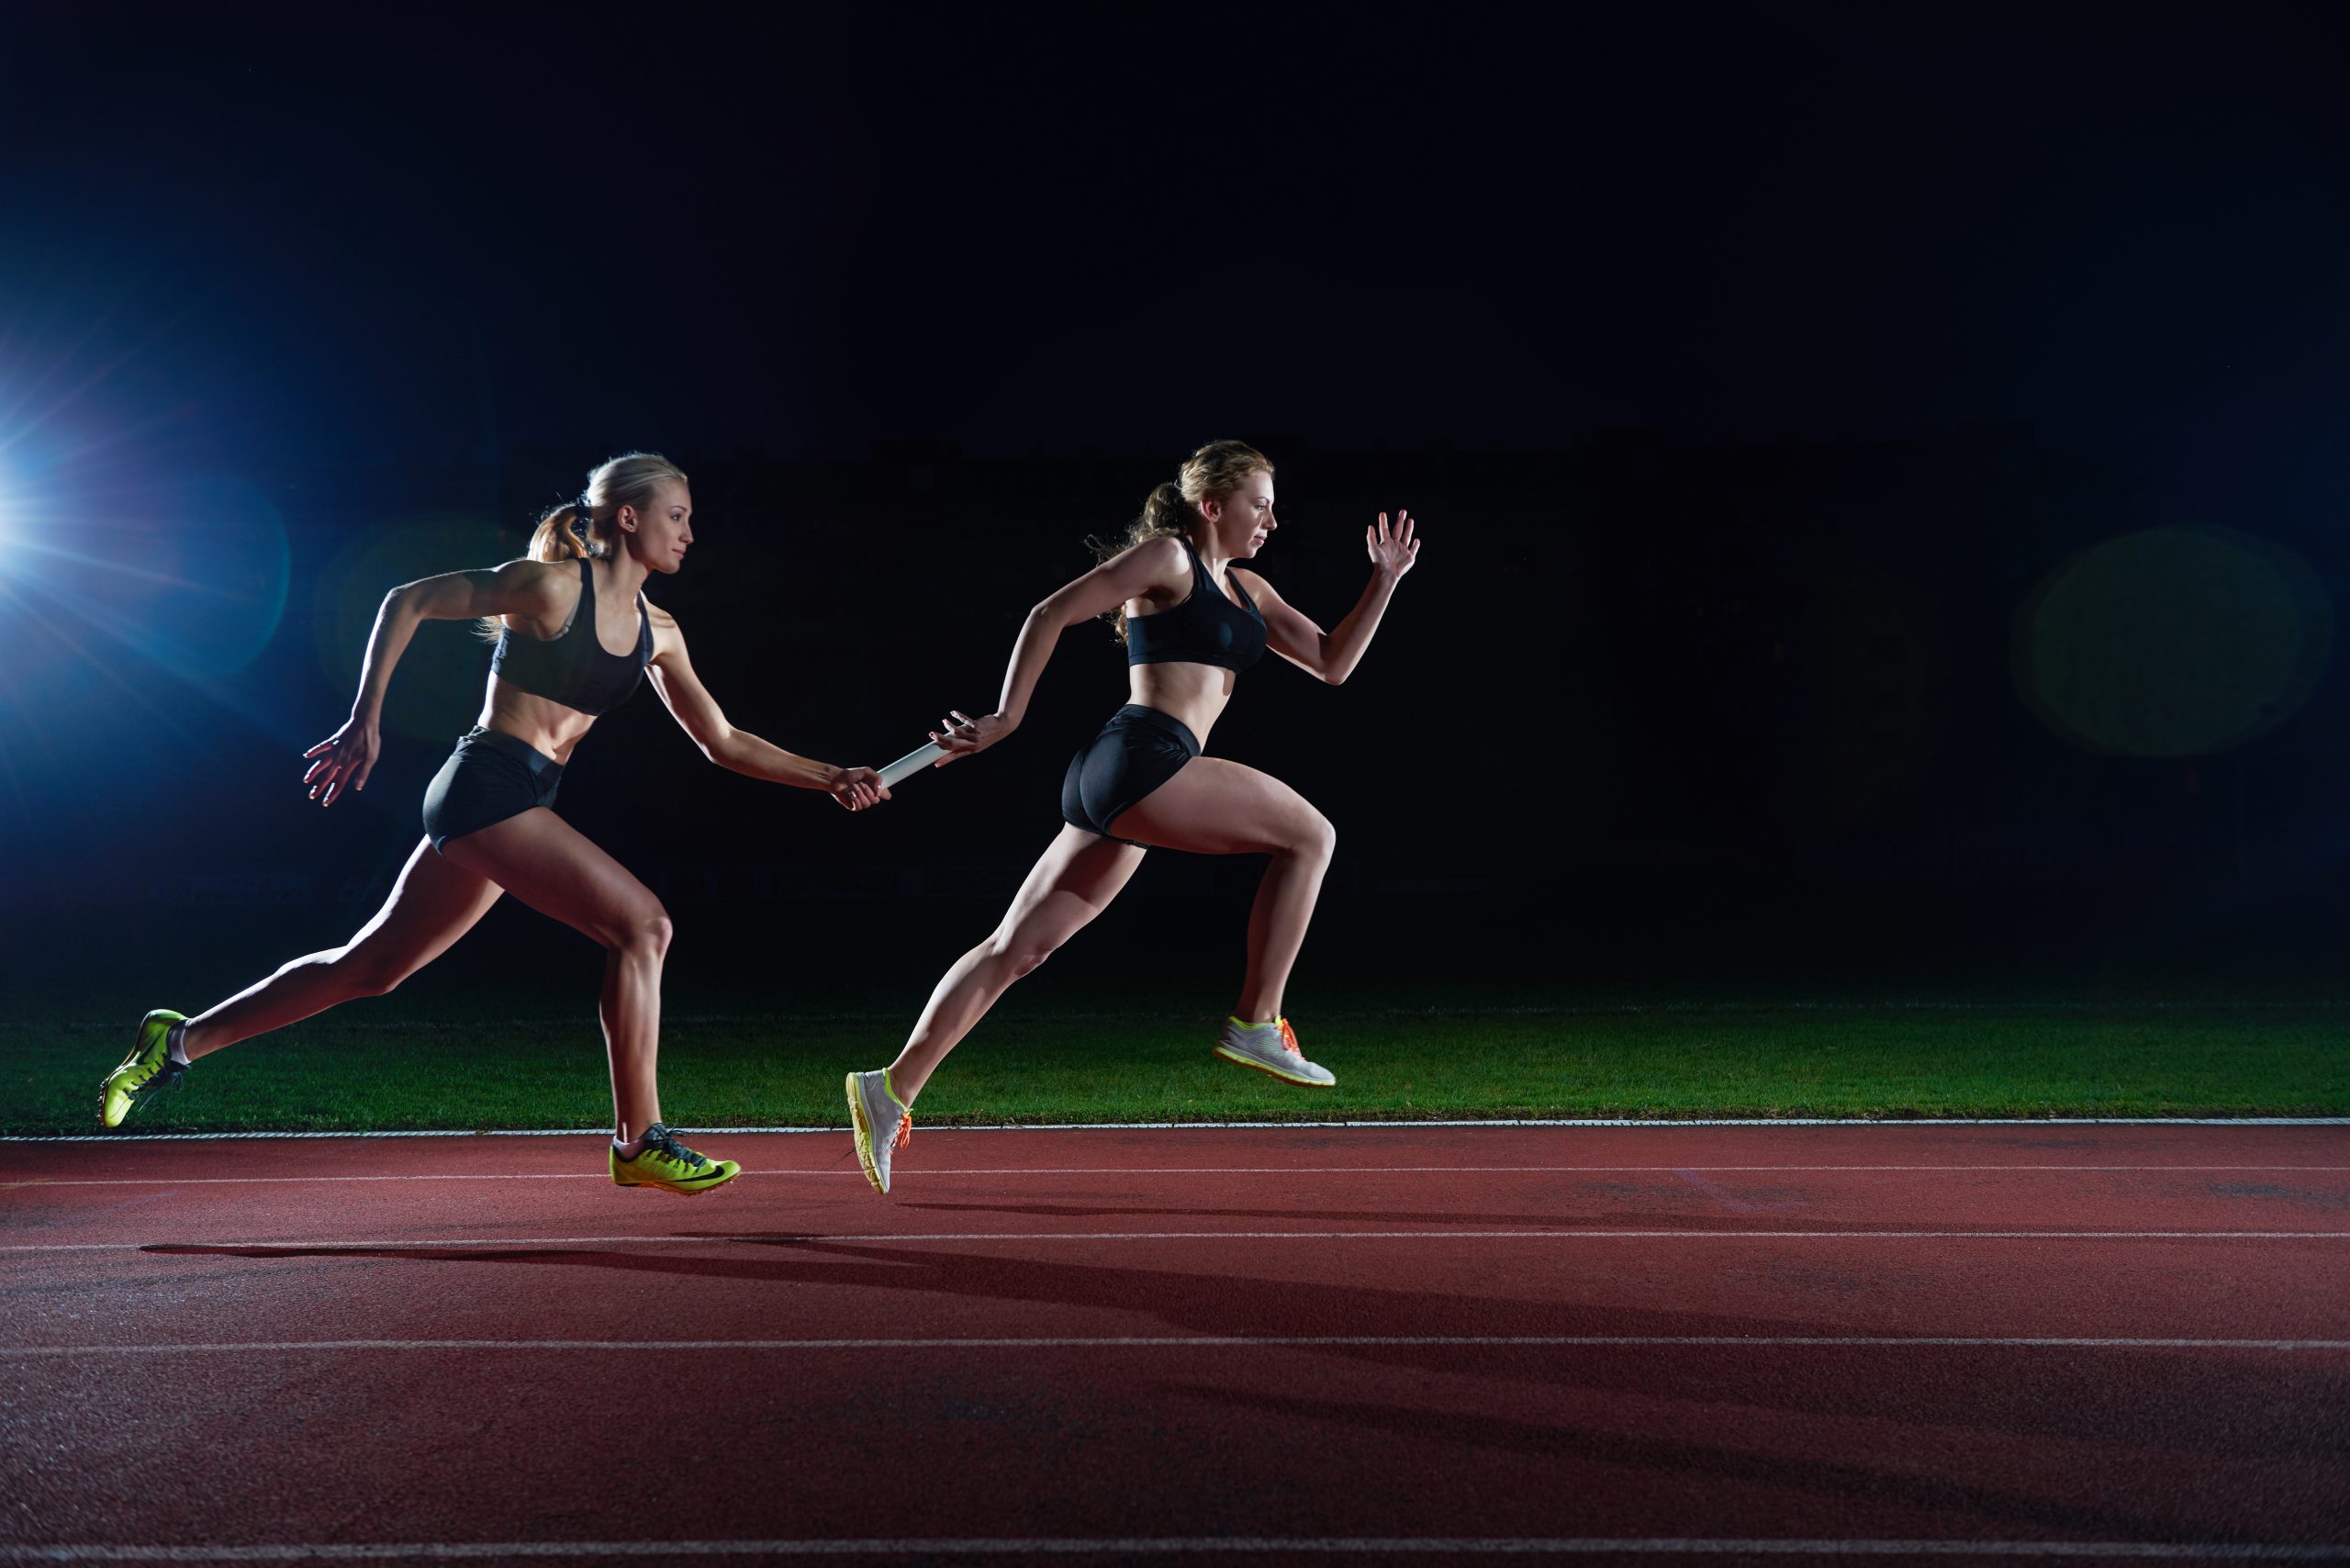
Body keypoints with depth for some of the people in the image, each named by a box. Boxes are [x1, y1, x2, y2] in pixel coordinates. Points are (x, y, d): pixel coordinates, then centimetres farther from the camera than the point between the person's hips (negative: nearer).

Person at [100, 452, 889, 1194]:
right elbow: (406, 601, -4)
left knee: (371, 966, 12)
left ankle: (179, 1040, 25)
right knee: (641, 923, -15)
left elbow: (724, 743, 15)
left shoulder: (657, 632, 12)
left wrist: (830, 777, 7)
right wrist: (365, 720, -8)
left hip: (517, 804, 8)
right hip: (488, 787, -8)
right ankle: (639, 1141, -8)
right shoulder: (550, 585, -10)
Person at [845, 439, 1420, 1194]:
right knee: (1310, 833, -6)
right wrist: (1006, 719, -7)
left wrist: (1385, 580, 16)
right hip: (1142, 756, -9)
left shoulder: (1245, 589, 25)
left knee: (1016, 947, 5)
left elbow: (1332, 662, 25)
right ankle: (1255, 1023, -5)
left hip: (1121, 788, 9)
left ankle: (892, 1088, 6)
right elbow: (1050, 614, -3)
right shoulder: (1167, 556, 0)